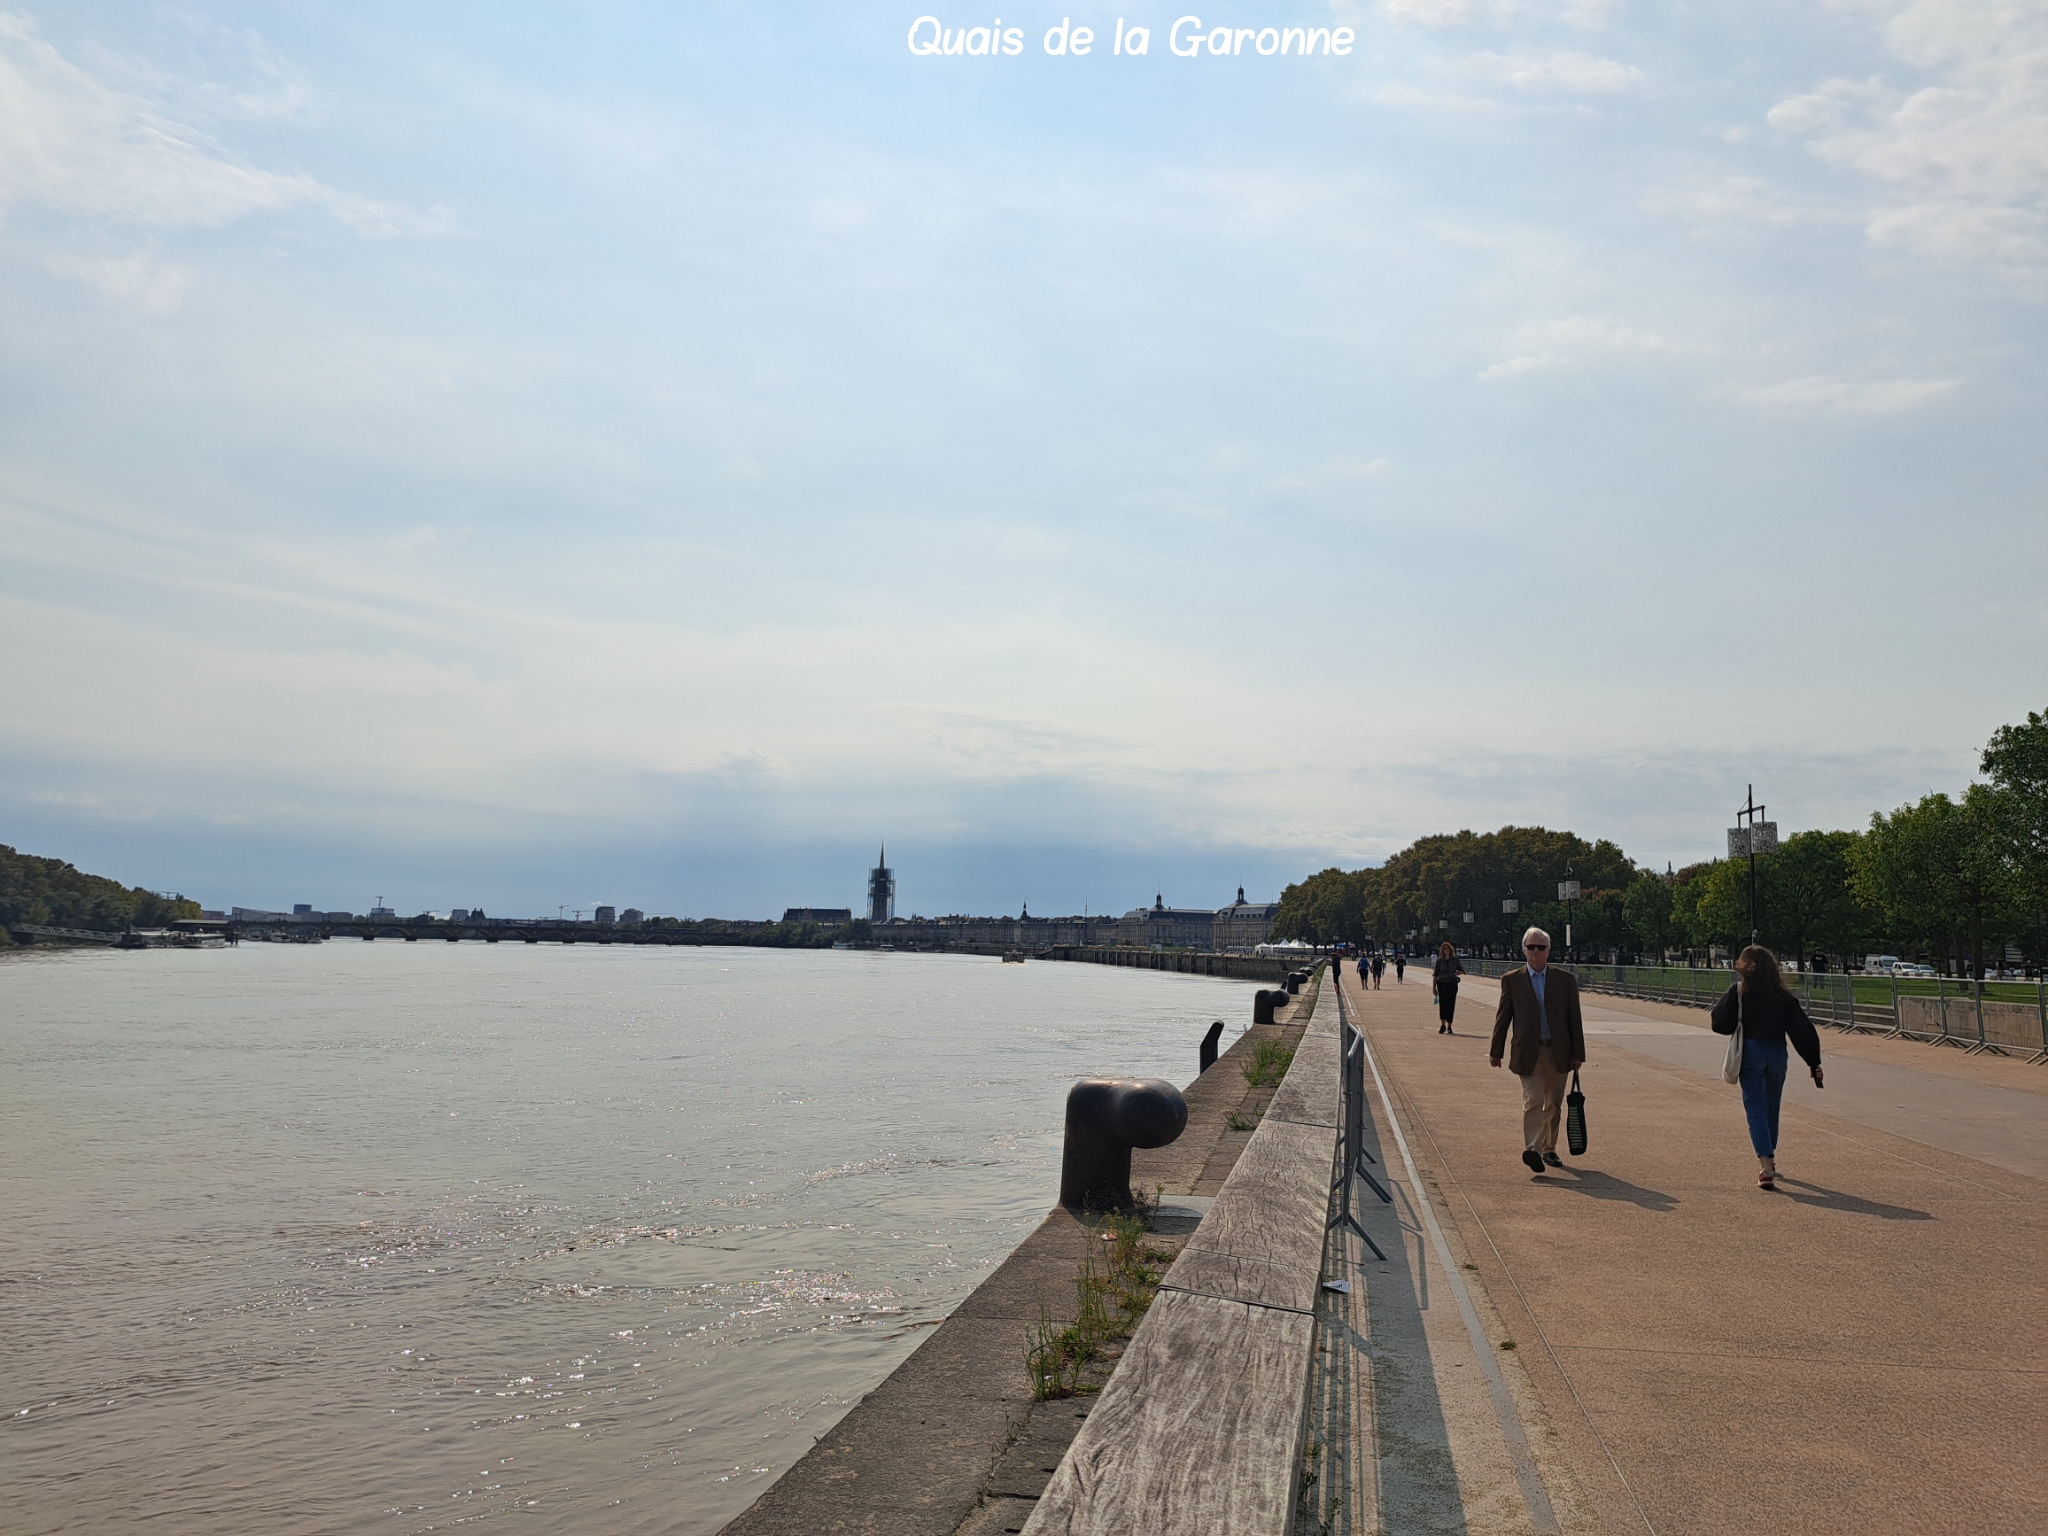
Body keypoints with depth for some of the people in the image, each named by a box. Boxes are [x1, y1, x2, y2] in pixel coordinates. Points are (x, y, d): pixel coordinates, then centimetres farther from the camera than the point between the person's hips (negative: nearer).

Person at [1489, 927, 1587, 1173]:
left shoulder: (1566, 980, 5)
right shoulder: (1511, 980, 2)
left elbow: (1574, 1018, 6)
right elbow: (1503, 1017, 5)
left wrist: (1578, 1054, 2)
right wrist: (1495, 1051, 4)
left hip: (1558, 1053, 2)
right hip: (1528, 1053, -2)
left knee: (1553, 1105, 11)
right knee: (1533, 1101, -14)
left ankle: (1548, 1149, 24)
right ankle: (1532, 1149, -21)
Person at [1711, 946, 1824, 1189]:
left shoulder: (1738, 992, -6)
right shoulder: (1783, 996, 3)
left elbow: (1720, 1024, -9)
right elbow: (1803, 1029, 2)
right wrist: (1814, 1061, 5)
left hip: (1750, 1053, -3)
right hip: (1777, 1053, 4)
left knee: (1755, 1108, -3)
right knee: (1771, 1107, 19)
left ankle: (1765, 1163, -19)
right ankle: (1769, 1158, 34)